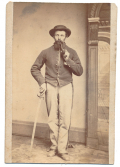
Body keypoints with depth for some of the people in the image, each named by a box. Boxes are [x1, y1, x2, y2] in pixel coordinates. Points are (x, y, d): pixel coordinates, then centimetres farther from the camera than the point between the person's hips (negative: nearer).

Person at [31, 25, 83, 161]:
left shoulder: (71, 52, 6)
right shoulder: (46, 52, 6)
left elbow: (80, 71, 3)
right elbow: (34, 68, 12)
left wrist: (68, 60, -9)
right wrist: (42, 82, 0)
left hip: (66, 87, 0)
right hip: (50, 87, 1)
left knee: (65, 120, -5)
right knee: (52, 119, 4)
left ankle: (62, 149, 7)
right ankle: (54, 147, 18)